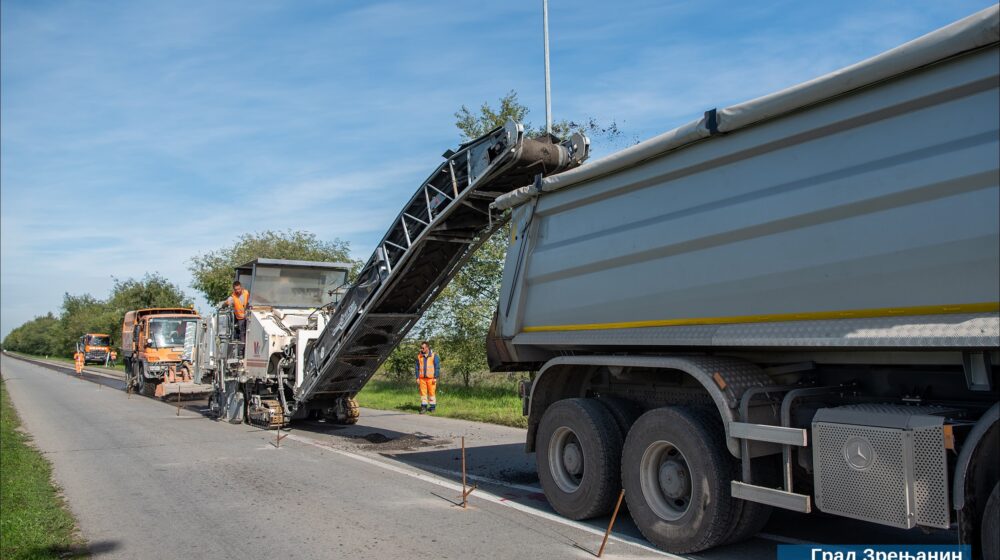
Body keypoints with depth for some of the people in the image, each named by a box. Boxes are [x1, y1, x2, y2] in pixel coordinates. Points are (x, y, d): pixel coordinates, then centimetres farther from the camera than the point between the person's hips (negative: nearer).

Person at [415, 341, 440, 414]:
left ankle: (432, 406, 9)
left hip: (431, 378, -3)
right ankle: (424, 407, 7)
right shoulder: (419, 356, 8)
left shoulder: (434, 356, -2)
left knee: (432, 392, -1)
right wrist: (417, 377, 5)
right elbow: (417, 368, 12)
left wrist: (435, 378, -8)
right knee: (423, 392, 1)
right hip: (422, 378, 3)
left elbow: (437, 367, -2)